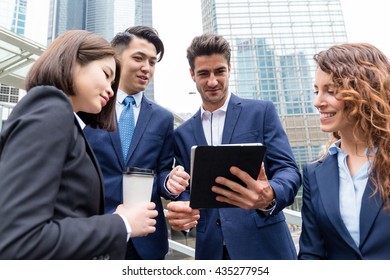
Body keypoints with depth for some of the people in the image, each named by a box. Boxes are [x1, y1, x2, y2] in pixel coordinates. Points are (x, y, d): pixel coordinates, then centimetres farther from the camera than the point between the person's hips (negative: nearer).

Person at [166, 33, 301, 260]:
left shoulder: (262, 112, -2)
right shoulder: (183, 133, 7)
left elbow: (289, 170, -8)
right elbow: (186, 191, 7)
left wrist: (269, 197, -30)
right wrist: (180, 212, -16)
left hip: (263, 245, -2)